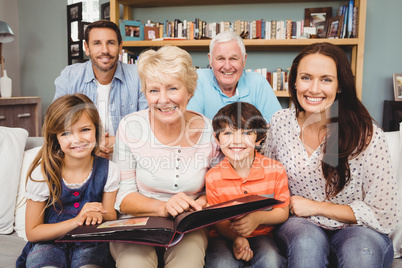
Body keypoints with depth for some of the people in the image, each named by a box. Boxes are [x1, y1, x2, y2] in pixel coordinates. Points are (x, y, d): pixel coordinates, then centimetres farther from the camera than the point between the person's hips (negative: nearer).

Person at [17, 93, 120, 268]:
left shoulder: (109, 170, -8)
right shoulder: (41, 174, -12)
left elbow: (111, 216, 3)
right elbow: (32, 232, -6)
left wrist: (99, 215, -23)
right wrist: (75, 221, -22)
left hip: (90, 243, 0)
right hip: (49, 242, 0)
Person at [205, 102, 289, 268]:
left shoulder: (275, 170, -7)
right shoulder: (213, 177, -7)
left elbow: (283, 212, 0)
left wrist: (258, 217, -21)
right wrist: (236, 238, -24)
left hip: (261, 235, 1)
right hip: (226, 236, 0)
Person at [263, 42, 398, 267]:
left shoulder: (368, 136, -18)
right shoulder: (280, 123, -7)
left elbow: (384, 217, -12)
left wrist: (316, 207, -13)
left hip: (357, 230, -1)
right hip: (300, 224, 2)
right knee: (308, 242, -32)